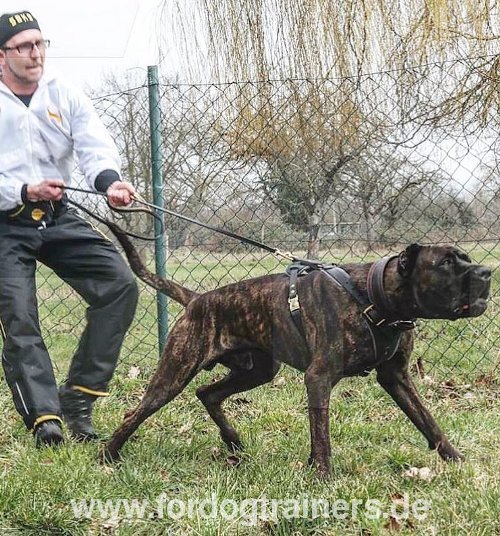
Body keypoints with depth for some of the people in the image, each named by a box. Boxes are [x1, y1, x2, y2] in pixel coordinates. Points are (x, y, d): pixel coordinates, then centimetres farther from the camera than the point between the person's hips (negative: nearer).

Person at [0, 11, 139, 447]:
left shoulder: (65, 96, 5)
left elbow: (95, 146, -10)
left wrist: (109, 180, -30)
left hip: (58, 217, 3)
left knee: (120, 284, -10)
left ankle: (78, 397, -2)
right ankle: (45, 419, -5)